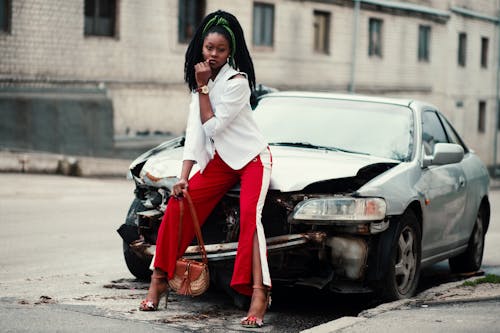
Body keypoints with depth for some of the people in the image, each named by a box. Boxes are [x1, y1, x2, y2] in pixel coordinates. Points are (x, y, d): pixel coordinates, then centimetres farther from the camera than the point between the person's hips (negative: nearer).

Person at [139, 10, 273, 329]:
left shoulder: (237, 81, -15)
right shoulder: (202, 81, 6)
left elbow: (213, 126, -19)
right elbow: (194, 132, 0)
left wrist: (202, 88, -15)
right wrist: (183, 178, -8)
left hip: (251, 158, -7)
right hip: (219, 160, 7)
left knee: (250, 214, -29)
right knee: (178, 205, -8)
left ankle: (259, 293, -39)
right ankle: (160, 279, 1)